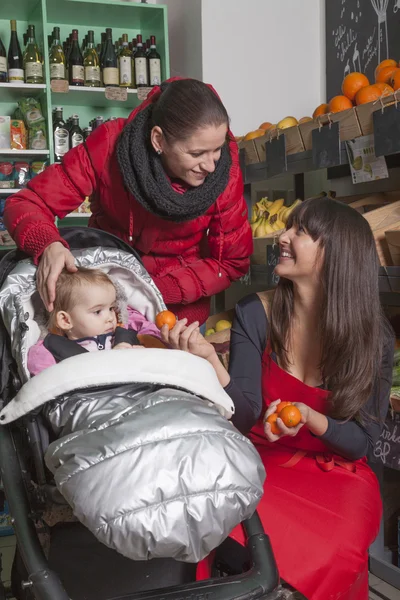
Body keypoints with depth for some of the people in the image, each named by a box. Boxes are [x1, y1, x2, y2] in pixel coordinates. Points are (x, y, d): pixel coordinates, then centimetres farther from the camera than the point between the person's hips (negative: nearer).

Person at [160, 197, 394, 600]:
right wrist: (209, 359, -30)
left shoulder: (373, 336, -7)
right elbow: (246, 416, -12)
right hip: (264, 464, 1)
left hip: (337, 473, 0)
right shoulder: (255, 314, -6)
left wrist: (309, 418, -24)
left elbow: (363, 441, -4)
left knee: (322, 558, -30)